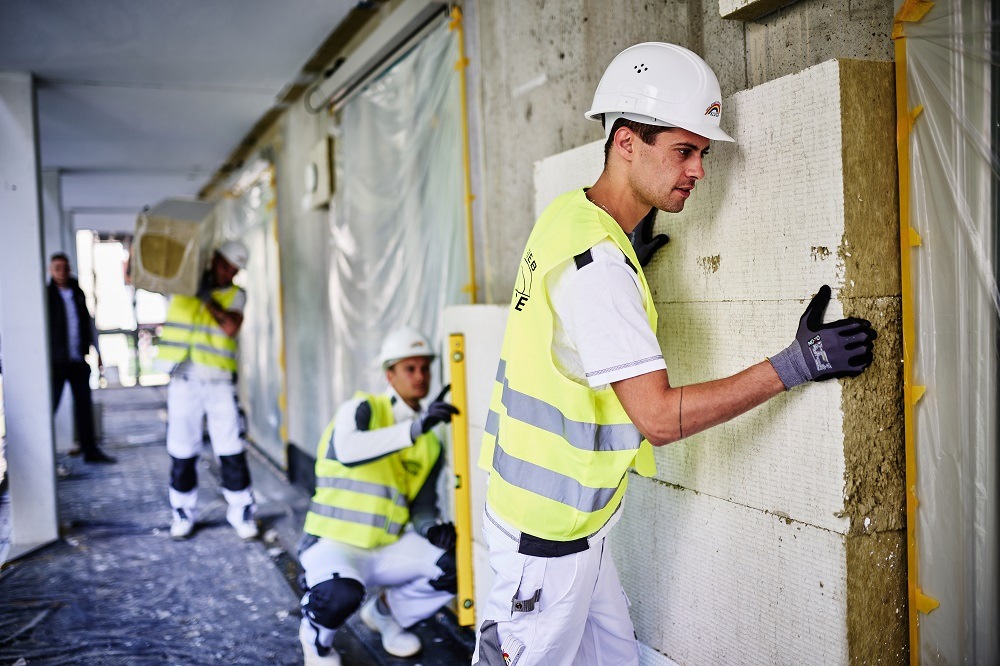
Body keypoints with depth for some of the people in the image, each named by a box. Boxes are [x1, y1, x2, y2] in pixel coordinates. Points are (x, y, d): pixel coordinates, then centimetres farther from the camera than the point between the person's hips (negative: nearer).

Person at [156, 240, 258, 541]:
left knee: (231, 449, -1)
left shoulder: (235, 295, 5)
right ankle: (183, 512, 21)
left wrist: (206, 296, -12)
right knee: (182, 450, 7)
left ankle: (241, 510, 11)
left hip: (219, 381, -1)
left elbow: (231, 326, -14)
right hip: (183, 380, 1)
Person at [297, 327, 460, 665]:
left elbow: (422, 504, 14)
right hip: (333, 544, -5)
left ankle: (385, 612, 13)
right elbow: (348, 450, -31)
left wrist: (431, 527, -10)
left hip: (388, 549, 6)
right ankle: (315, 635, 2)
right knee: (343, 594, -36)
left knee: (453, 567, -16)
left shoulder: (431, 444, 9)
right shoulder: (362, 409, -9)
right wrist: (414, 428, -42)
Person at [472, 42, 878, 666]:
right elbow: (660, 417, -27)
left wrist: (631, 259, 11)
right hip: (546, 533, -9)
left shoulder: (570, 212, 3)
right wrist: (795, 365, -24)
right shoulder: (598, 265, -26)